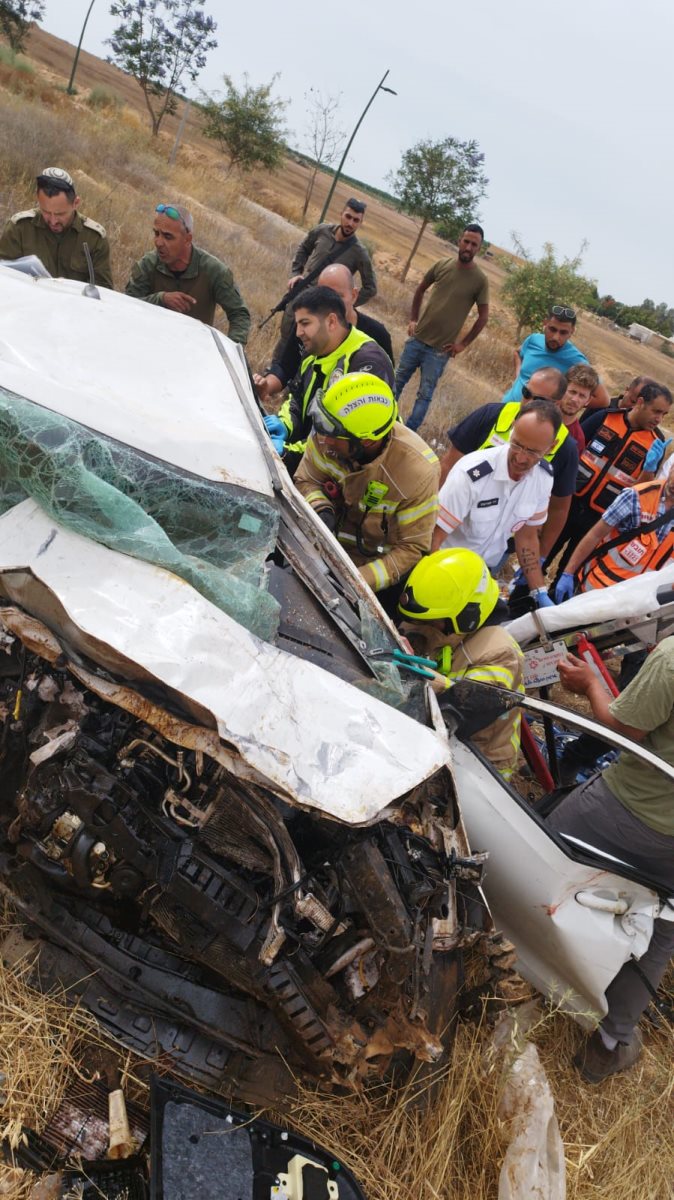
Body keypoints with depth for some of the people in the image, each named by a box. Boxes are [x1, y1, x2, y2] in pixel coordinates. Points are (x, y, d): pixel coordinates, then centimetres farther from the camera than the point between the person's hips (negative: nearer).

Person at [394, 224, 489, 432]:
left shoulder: (480, 280, -10)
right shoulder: (442, 264, -1)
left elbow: (483, 317, -3)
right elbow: (420, 290, 14)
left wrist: (463, 343, -6)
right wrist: (413, 319, 6)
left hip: (439, 349, -3)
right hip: (417, 338, 3)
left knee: (425, 395, 1)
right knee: (397, 382, 13)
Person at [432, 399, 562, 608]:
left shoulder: (544, 477, -14)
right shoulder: (470, 475, -32)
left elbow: (527, 536, 0)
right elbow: (433, 538, -27)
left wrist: (540, 595, -2)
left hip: (487, 568, 5)